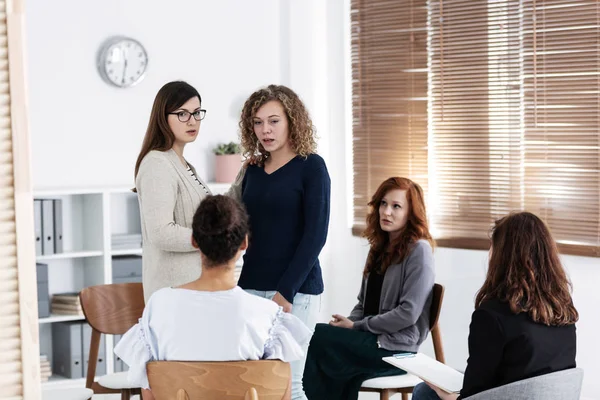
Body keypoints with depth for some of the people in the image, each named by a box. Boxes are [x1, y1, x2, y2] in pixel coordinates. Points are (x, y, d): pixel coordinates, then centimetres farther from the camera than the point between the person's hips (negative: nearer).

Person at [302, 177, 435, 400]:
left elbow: (408, 313, -15)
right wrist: (347, 323, -3)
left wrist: (356, 326, -11)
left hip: (395, 348, -6)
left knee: (317, 338, -20)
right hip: (370, 340, 6)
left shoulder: (418, 250, -9)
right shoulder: (379, 248, 16)